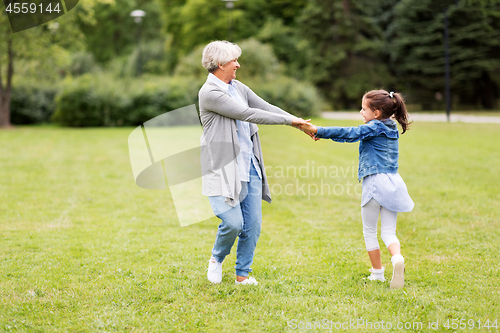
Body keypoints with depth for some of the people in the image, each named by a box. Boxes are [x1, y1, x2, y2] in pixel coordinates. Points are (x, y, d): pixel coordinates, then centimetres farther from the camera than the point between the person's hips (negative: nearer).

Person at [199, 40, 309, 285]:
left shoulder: (237, 87, 12)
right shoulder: (209, 93, -14)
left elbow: (266, 108, 11)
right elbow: (248, 114, -17)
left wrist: (301, 124, 1)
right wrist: (288, 121, -14)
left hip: (250, 167, 8)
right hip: (225, 169, -8)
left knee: (253, 225, 5)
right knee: (233, 222, -14)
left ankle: (242, 274, 19)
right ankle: (216, 260, 16)